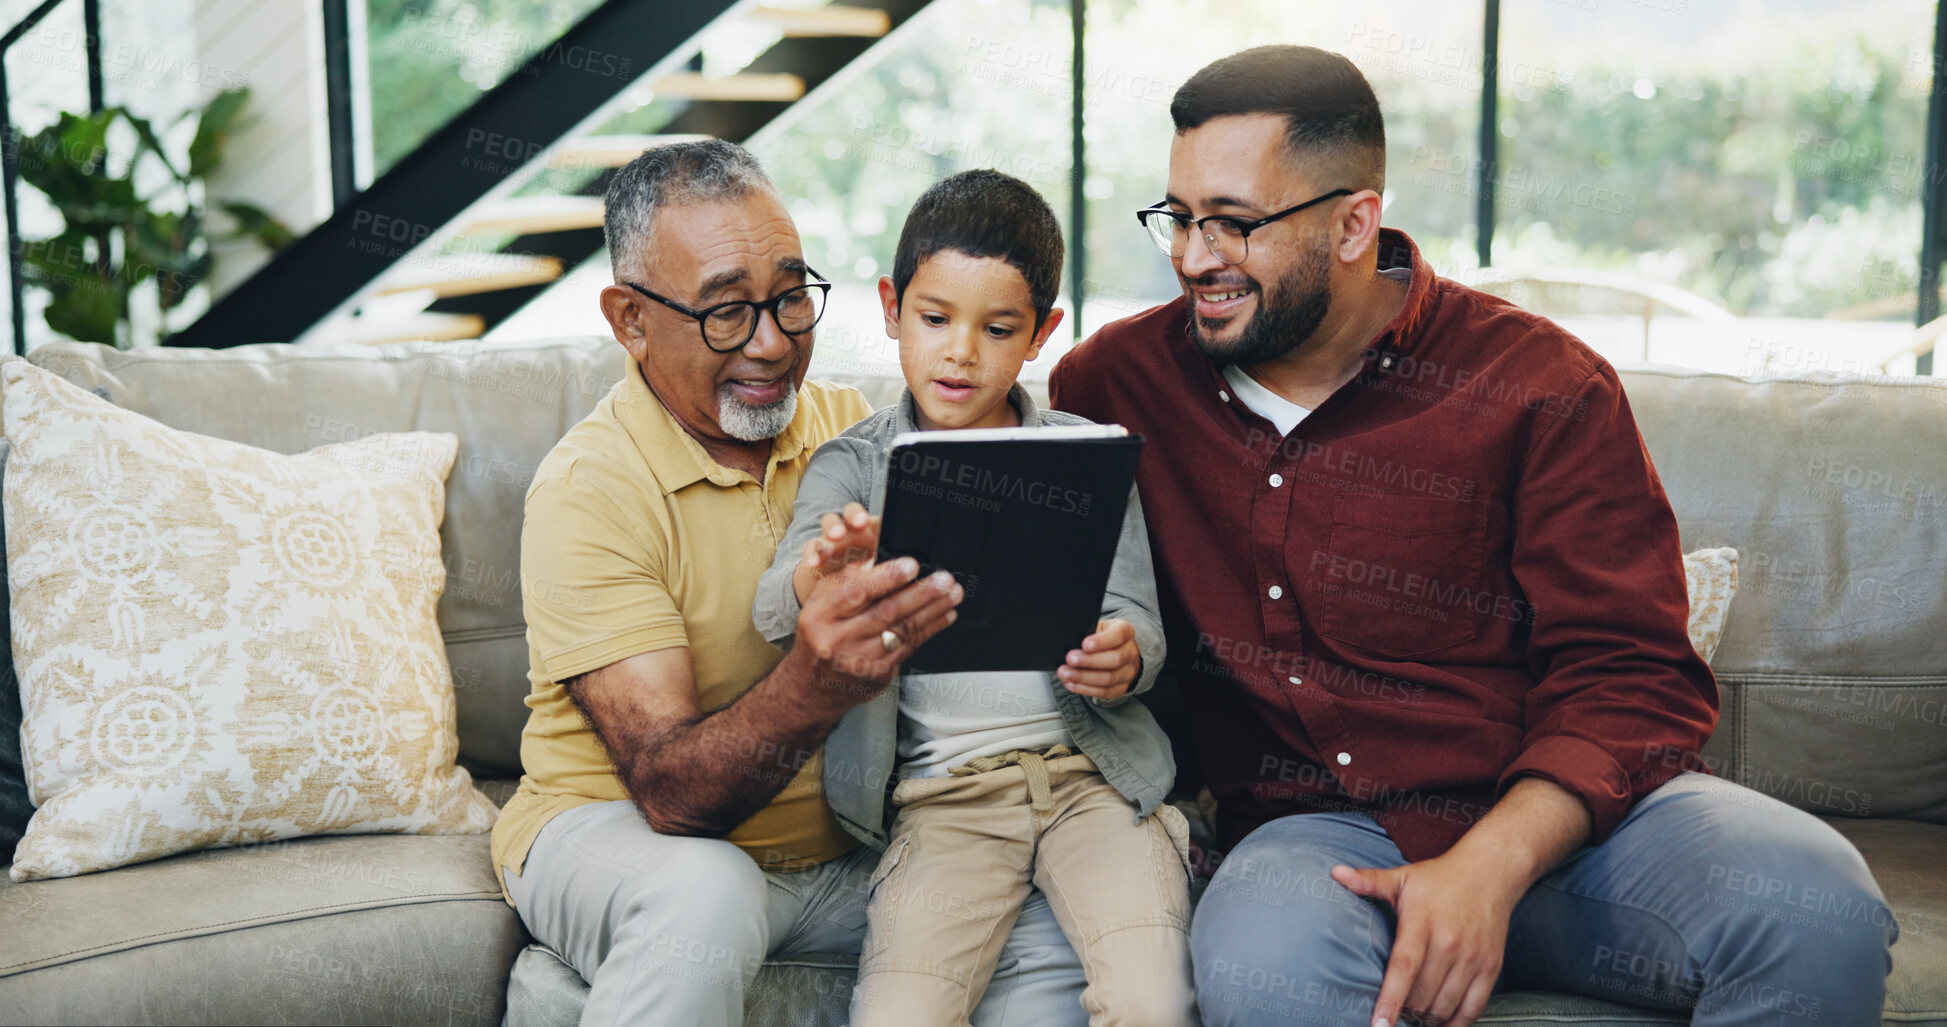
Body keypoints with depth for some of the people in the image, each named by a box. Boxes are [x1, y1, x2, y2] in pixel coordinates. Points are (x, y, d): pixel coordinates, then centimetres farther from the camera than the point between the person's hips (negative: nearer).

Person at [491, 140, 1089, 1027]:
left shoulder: (847, 428, 4)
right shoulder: (588, 488, -16)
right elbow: (668, 792, -23)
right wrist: (813, 686, -43)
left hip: (838, 844, 4)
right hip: (616, 831, -4)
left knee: (1060, 936, -21)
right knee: (703, 901, -38)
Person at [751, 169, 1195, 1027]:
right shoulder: (853, 467, 6)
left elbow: (1136, 623, 6)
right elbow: (773, 616, -8)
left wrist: (1122, 660, -19)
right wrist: (824, 566, -32)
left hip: (1090, 770, 1)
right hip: (942, 795, 0)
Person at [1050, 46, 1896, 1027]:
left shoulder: (1537, 387, -1)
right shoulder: (1128, 375, 5)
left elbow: (1629, 678, -4)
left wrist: (1492, 864, -21)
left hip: (1548, 809, 1)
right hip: (1308, 828, -1)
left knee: (1814, 906, -29)